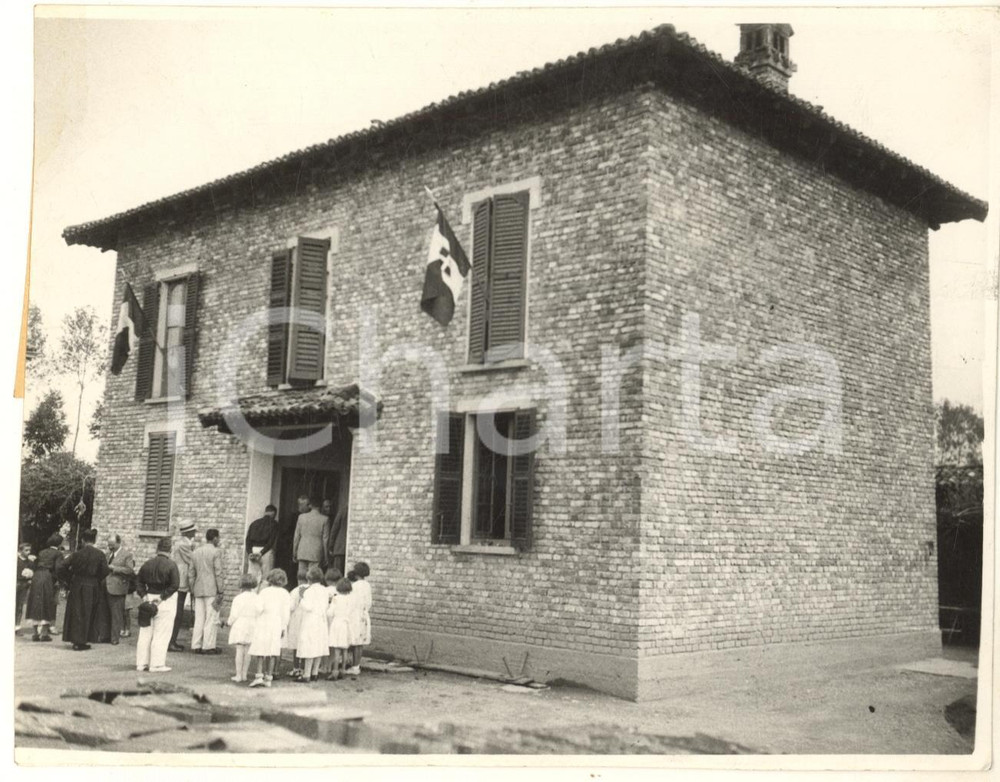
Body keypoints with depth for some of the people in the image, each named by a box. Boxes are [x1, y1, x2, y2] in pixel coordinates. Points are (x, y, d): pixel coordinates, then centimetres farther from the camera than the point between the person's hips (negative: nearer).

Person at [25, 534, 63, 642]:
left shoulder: (42, 552, 17)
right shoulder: (58, 553, -1)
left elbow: (35, 565, 15)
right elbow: (58, 569, -10)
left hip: (36, 577, 5)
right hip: (48, 578, -5)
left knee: (36, 605, 10)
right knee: (47, 606, 2)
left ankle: (36, 633, 12)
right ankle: (44, 633, 0)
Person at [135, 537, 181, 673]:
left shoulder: (147, 564, 5)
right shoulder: (171, 565, -11)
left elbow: (139, 581, 7)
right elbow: (174, 585, -17)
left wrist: (144, 595, 2)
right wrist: (162, 597, -13)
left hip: (149, 597, 5)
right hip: (166, 602, -5)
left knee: (145, 632, 12)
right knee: (161, 634, 1)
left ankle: (141, 663, 18)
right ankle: (157, 664, 2)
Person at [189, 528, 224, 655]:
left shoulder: (196, 552, 12)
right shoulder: (216, 552, -7)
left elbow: (191, 573, 14)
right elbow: (218, 573, -11)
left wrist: (192, 591, 19)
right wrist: (220, 591, -7)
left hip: (198, 591, 6)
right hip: (211, 590, -6)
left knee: (199, 618, 9)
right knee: (212, 618, -1)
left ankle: (196, 646, 10)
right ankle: (208, 646, -2)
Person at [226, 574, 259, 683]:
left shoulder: (238, 599, -10)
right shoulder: (257, 599, -1)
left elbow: (234, 615, -8)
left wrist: (229, 623, 10)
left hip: (239, 626, -3)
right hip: (252, 626, 3)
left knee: (239, 651, 0)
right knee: (247, 651, 9)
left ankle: (238, 675, 1)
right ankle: (244, 674, 13)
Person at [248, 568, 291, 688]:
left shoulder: (265, 591, -2)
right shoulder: (284, 593, 2)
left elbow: (259, 608, -11)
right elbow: (286, 612, 1)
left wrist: (257, 618, 8)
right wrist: (284, 628, 7)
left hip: (263, 623, -1)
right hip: (277, 623, 2)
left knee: (261, 652, 5)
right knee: (272, 652, 8)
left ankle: (259, 676, -6)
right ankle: (268, 678, 7)